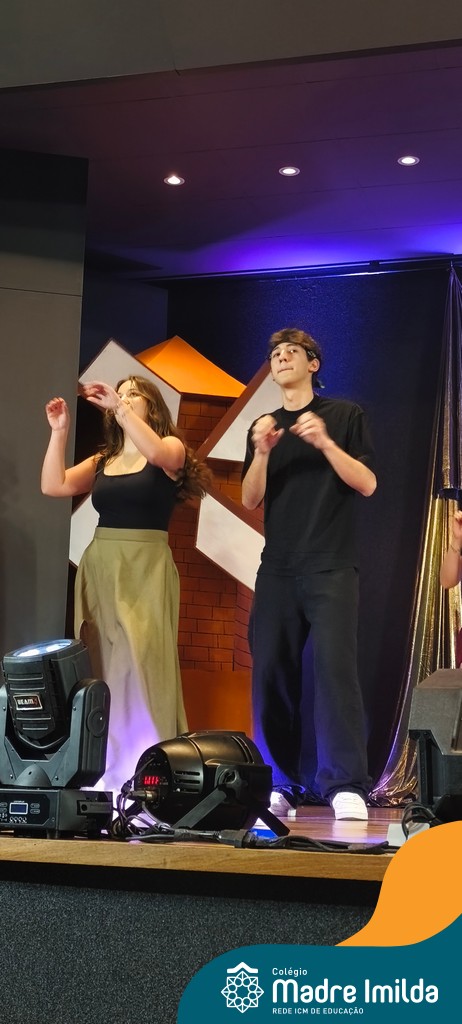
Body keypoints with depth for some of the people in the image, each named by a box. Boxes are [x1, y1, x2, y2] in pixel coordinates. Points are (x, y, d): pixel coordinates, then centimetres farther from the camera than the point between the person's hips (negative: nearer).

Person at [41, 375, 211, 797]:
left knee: (138, 662, -13)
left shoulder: (172, 447, 5)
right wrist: (59, 431, 2)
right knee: (100, 667, 1)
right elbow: (53, 486, 6)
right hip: (98, 566, 5)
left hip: (145, 567, -5)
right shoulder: (102, 460, 17)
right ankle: (103, 772, 5)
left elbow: (155, 453, -19)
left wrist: (118, 407, -18)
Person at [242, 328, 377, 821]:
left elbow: (367, 484, -1)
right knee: (272, 673, -1)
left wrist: (325, 442, -14)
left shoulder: (344, 415, 6)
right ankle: (281, 784, 6)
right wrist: (262, 453, -9)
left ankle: (346, 786, -15)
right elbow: (250, 500, 8)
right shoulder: (264, 426, 16)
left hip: (331, 568, -4)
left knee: (334, 667, -15)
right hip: (277, 570, 4)